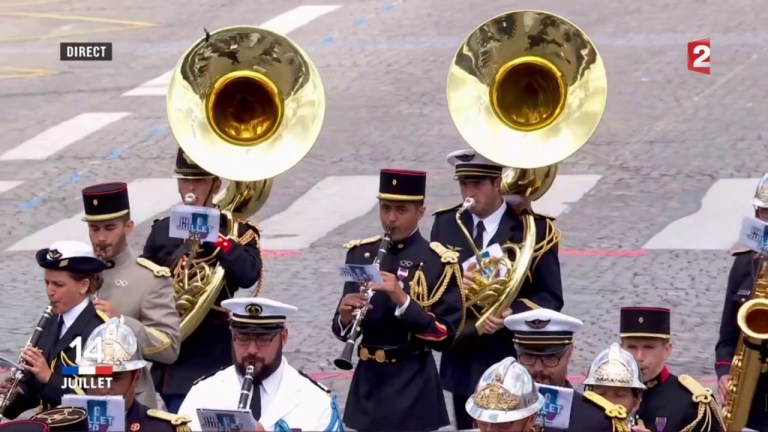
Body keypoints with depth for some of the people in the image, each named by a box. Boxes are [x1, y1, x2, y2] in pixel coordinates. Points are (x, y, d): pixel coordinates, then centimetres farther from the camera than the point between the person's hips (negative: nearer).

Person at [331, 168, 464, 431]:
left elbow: (446, 336, -11)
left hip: (413, 388, -4)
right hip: (367, 382, 4)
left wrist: (403, 300, -23)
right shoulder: (360, 254, 8)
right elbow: (342, 330, 10)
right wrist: (345, 318, -13)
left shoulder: (439, 263, -6)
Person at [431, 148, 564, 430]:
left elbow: (551, 298, -6)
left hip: (515, 362, -4)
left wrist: (512, 314, -25)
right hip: (464, 363, 4)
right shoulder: (445, 224, 7)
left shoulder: (533, 229, -5)